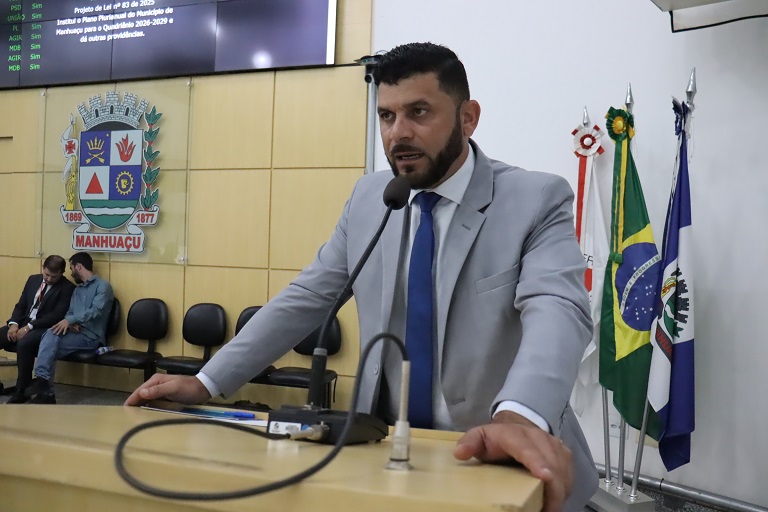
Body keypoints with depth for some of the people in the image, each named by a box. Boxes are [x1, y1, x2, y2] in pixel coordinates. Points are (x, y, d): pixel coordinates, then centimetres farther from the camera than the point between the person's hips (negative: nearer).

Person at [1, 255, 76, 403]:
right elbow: (21, 305, 14)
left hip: (45, 329, -7)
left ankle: (21, 391, -22)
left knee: (24, 343, -36)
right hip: (23, 323, 7)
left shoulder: (67, 288, -6)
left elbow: (57, 315, -15)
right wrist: (14, 323, -6)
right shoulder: (33, 279, 14)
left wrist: (30, 326, -21)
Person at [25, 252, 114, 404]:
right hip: (75, 333, 7)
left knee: (51, 341, -27)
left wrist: (70, 320, -27)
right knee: (50, 335, -23)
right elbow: (70, 312, 17)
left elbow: (96, 311, -18)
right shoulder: (77, 290, 25)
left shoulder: (103, 286, -3)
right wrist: (69, 323, -7)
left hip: (91, 337, -7)